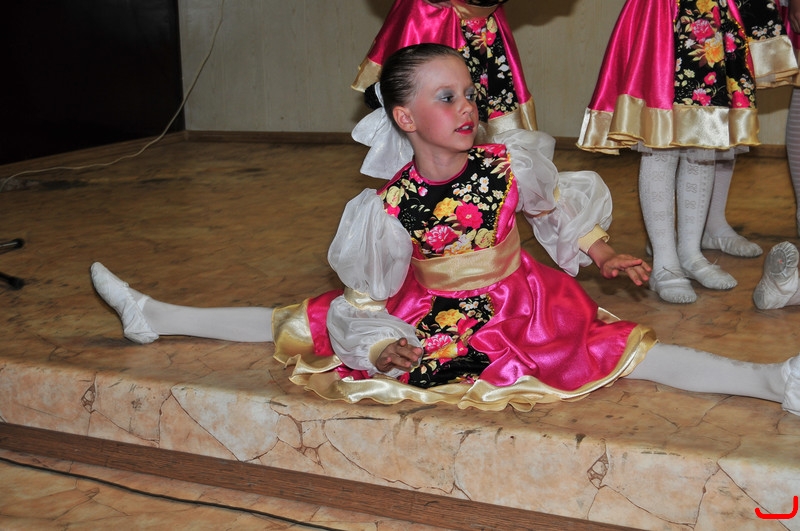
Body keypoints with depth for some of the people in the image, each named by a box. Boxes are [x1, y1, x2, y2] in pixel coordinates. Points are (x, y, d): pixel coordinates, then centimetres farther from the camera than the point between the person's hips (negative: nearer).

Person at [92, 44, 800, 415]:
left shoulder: (512, 162, -15)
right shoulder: (387, 205, -17)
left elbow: (560, 203, 7)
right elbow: (365, 299, -8)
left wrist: (604, 255, 6)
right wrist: (385, 347, -23)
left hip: (517, 307, -1)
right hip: (428, 315, 1)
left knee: (626, 353, -18)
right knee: (296, 325, 6)